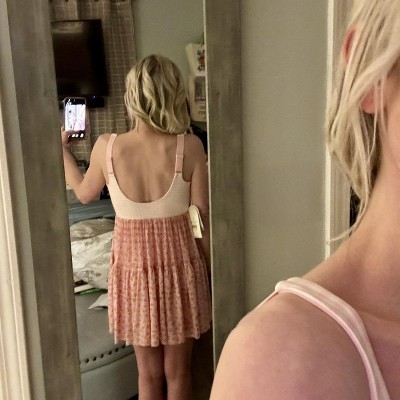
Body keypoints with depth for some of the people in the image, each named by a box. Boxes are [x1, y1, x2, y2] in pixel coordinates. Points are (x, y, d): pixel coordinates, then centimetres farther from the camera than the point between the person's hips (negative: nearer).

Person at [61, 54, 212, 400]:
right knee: (178, 372, 18)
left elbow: (84, 192, 7)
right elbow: (202, 218, -9)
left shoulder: (106, 147, -12)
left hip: (134, 265, 1)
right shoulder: (189, 147, -15)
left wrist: (61, 150, 23)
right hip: (179, 266, -1)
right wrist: (211, 269, 6)